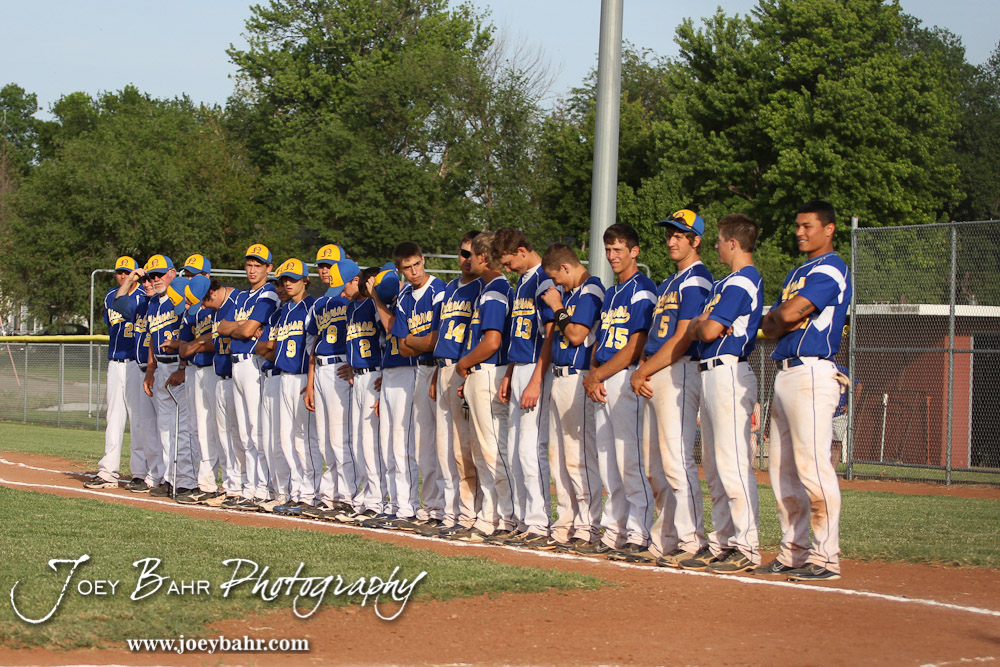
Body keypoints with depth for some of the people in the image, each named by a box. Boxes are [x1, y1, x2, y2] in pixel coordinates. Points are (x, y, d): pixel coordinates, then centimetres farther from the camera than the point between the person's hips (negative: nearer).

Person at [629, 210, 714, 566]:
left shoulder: (696, 280, -9)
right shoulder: (667, 284, 22)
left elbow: (683, 340, -15)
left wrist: (645, 371, -11)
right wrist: (640, 371, 7)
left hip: (680, 373, -10)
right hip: (654, 377, 10)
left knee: (677, 460, -15)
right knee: (655, 467, 10)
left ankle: (692, 542, -15)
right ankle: (665, 541, 15)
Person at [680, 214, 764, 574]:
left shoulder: (742, 282, -12)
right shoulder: (725, 283, 20)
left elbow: (709, 330, -18)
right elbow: (692, 330, 20)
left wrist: (699, 324, 1)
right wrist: (702, 323, 1)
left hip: (729, 374, -11)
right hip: (711, 375, 11)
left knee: (733, 464, -12)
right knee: (714, 467, 13)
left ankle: (747, 547, -11)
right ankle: (722, 541, 17)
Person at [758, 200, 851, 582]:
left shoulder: (831, 270, -7)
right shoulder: (796, 274, 23)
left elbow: (788, 313, -18)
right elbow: (770, 326, 17)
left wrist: (779, 315, 4)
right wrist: (785, 320, -4)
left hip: (812, 374, -10)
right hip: (785, 374, 10)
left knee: (813, 466, -13)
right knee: (782, 469, 10)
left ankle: (826, 557, -12)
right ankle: (793, 552, 15)